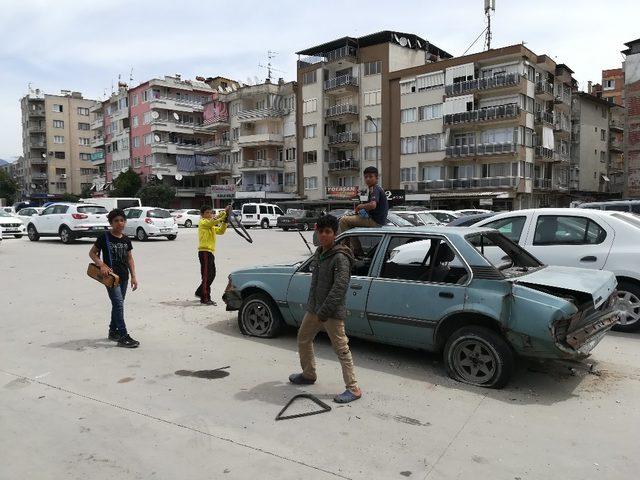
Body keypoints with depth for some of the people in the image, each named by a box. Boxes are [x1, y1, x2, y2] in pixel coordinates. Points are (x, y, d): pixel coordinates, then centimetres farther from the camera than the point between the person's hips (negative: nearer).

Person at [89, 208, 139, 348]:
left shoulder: (126, 239, 8)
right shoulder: (104, 237, -6)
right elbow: (92, 253, -2)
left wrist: (133, 276, 7)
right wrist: (102, 265, -17)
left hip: (123, 276, 6)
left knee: (118, 305, 16)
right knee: (119, 304, -12)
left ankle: (113, 331, 31)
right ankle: (123, 336, -12)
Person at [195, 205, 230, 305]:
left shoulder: (212, 226, 21)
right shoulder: (202, 222, -6)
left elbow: (221, 231, 10)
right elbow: (214, 221, -22)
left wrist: (225, 221, -3)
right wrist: (224, 212, -22)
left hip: (210, 251, 9)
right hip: (204, 251, -9)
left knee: (211, 274, 15)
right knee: (206, 275, -8)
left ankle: (200, 292, 30)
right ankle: (205, 298, -5)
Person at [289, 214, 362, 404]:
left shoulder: (340, 258, -18)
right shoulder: (319, 253, 9)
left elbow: (339, 287, -24)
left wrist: (325, 311, -24)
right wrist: (313, 306, 18)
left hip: (332, 313, -9)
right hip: (314, 308, 9)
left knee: (341, 349, -3)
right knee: (303, 339, 21)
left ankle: (353, 388, 6)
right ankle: (308, 374, 40)